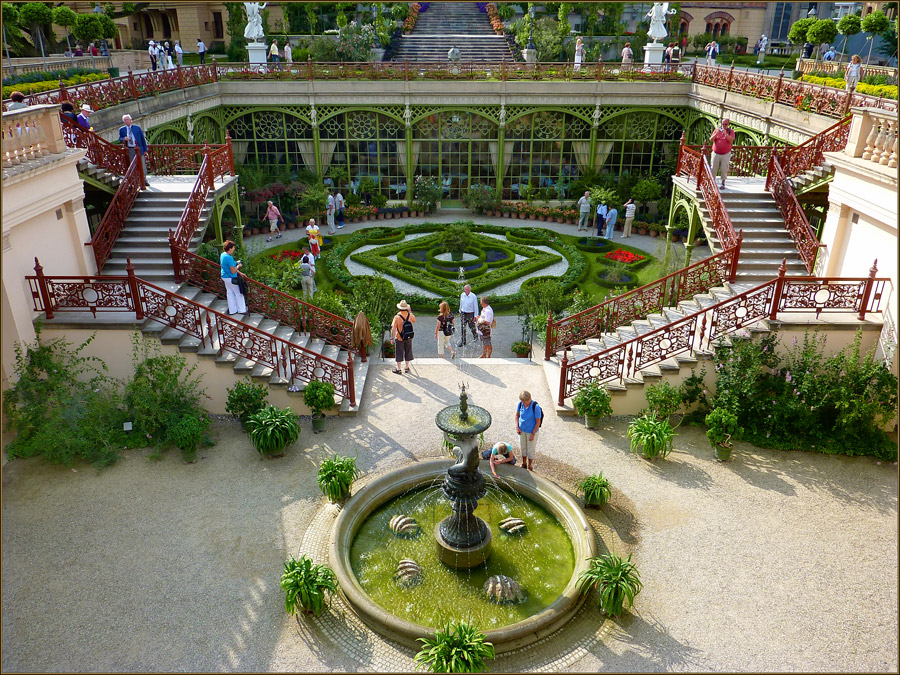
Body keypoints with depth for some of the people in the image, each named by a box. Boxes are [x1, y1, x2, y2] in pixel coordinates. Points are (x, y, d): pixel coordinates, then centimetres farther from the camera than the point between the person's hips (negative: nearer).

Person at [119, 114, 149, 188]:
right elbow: (120, 138, 12)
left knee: (142, 165, 0)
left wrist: (145, 149, 2)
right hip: (129, 150, 1)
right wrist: (124, 139, -13)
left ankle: (144, 180, 11)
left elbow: (143, 139, 6)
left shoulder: (137, 128, 6)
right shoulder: (122, 129, 9)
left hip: (138, 149, -1)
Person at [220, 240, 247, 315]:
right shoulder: (229, 258, -27)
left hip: (224, 277, 9)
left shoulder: (222, 255, 3)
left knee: (230, 293, 16)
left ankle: (232, 310, 23)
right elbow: (233, 271, -25)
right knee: (238, 293, 5)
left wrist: (235, 263, 13)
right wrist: (238, 266, -9)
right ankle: (241, 310, 15)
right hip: (231, 278, -9)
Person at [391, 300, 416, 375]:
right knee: (408, 352, 16)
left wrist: (392, 338, -11)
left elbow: (393, 329, -20)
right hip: (409, 338, 3)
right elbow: (414, 320, 17)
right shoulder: (410, 315, -7)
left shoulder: (397, 317, -17)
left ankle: (399, 369, 14)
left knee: (399, 354, 7)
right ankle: (407, 368, 25)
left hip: (399, 338, -3)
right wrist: (410, 312, 18)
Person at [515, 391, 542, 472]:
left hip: (531, 431, -4)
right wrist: (517, 427, -3)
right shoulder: (520, 404, -12)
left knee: (530, 450, 9)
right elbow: (517, 415, 6)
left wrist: (533, 434, -15)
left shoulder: (536, 407, -26)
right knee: (522, 448, 18)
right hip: (522, 430, 5)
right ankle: (524, 464, 39)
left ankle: (530, 467, 29)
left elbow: (538, 422, -18)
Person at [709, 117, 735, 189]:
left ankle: (723, 183, 6)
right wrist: (716, 133, -16)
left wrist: (725, 133, -24)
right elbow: (711, 140, 0)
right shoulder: (717, 129, 8)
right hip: (716, 153, 1)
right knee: (713, 169, 0)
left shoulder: (731, 131, 3)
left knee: (724, 170, -3)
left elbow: (731, 140, -13)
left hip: (726, 154, -1)